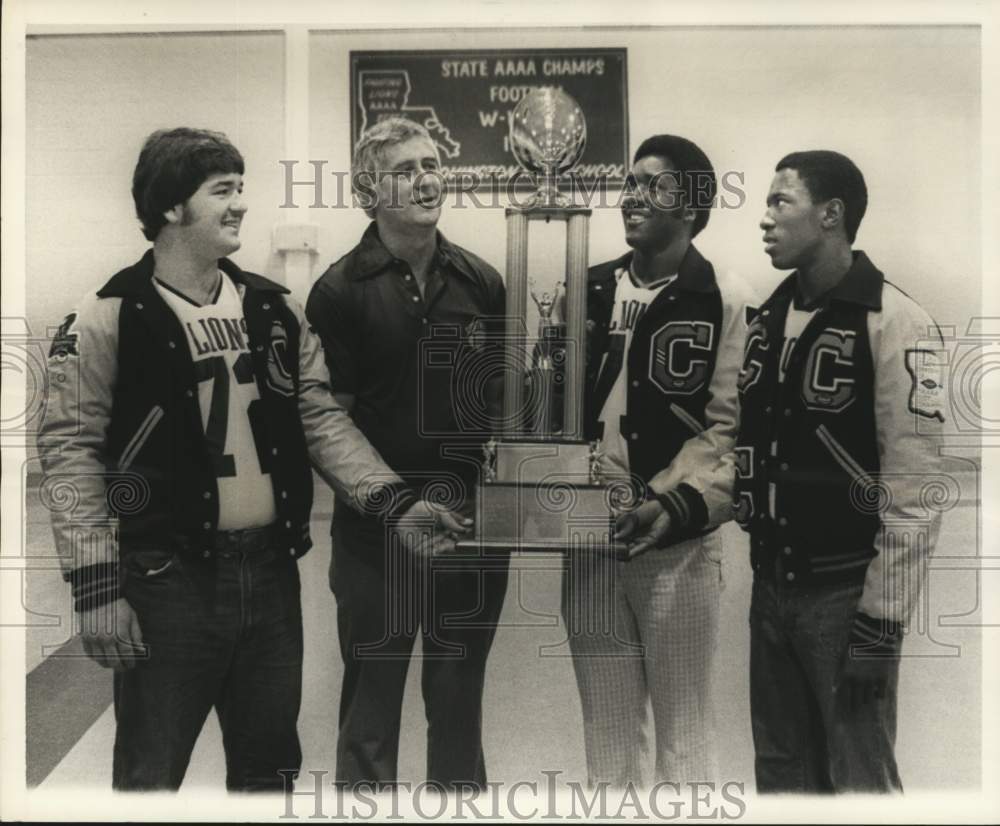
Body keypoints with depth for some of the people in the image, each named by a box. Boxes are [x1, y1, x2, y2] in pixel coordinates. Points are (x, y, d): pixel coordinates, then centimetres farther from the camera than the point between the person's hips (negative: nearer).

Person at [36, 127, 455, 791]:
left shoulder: (276, 310, 7)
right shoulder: (108, 320, -7)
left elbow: (321, 418, 7)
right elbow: (70, 450, -8)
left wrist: (395, 501, -5)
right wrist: (97, 586, -12)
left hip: (272, 570, 5)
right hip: (169, 580, -4)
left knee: (271, 763, 18)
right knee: (151, 772, 9)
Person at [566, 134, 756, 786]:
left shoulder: (727, 301, -4)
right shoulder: (587, 292, 10)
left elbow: (730, 426, -9)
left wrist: (678, 506, -21)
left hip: (679, 544, -4)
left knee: (684, 728, 9)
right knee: (607, 728, 16)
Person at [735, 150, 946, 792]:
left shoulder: (893, 322, -13)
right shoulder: (768, 317, 8)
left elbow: (913, 490, -16)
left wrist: (881, 621, -16)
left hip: (846, 592, -6)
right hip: (770, 585, 6)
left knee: (857, 779, 5)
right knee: (780, 770, 17)